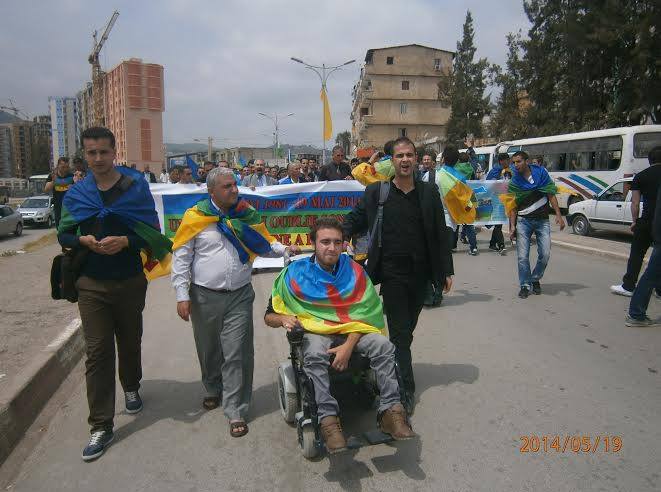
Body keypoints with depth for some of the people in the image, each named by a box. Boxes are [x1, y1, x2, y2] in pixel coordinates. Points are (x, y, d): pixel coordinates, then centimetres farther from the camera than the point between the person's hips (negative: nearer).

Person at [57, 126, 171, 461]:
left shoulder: (136, 186, -4)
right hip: (92, 284, 1)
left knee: (130, 341, 17)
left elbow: (152, 232, -6)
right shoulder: (76, 193, 2)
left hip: (130, 280, 0)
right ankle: (101, 426, 7)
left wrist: (125, 241, -24)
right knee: (97, 351, -1)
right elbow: (63, 235, 7)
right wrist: (84, 240, -15)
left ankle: (131, 388, 45)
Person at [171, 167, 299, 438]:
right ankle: (213, 390, 43)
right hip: (204, 296, 0)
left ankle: (236, 411, 11)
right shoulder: (196, 217, -4)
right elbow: (181, 258, -2)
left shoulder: (247, 214, 4)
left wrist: (284, 249, -8)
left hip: (239, 296, 1)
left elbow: (263, 244, 11)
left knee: (237, 354, 0)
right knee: (209, 350, 17)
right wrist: (182, 295, -6)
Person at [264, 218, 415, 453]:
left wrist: (348, 345, -19)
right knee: (314, 354, -36)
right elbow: (269, 316, 3)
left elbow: (363, 314, -3)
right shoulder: (295, 274, -3)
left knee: (383, 345, -26)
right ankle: (328, 419, -38)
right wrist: (284, 319, -22)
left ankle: (391, 410, -26)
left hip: (351, 332, 2)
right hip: (314, 332, -2)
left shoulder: (354, 272, 1)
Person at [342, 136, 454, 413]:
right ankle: (406, 389, 8)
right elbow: (354, 219, 8)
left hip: (420, 273, 3)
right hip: (392, 273, -2)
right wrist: (342, 237, -13)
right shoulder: (375, 192, -1)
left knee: (406, 329, 14)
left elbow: (441, 233, 6)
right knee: (399, 332, -1)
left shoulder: (429, 192, 4)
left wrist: (447, 270, 5)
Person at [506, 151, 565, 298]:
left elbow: (551, 195, 2)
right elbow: (513, 206, 3)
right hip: (523, 221, 0)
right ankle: (525, 285, 10)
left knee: (545, 254, -2)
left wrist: (558, 215, -6)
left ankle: (535, 279, 22)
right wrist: (512, 226, -5)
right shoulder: (514, 182, 1)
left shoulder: (541, 173, 1)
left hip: (542, 220, 0)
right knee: (523, 256, -4)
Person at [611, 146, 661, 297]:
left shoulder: (640, 177, 1)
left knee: (637, 254, 7)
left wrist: (635, 221, 8)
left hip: (648, 220, -2)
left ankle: (628, 286, 7)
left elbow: (635, 203, 0)